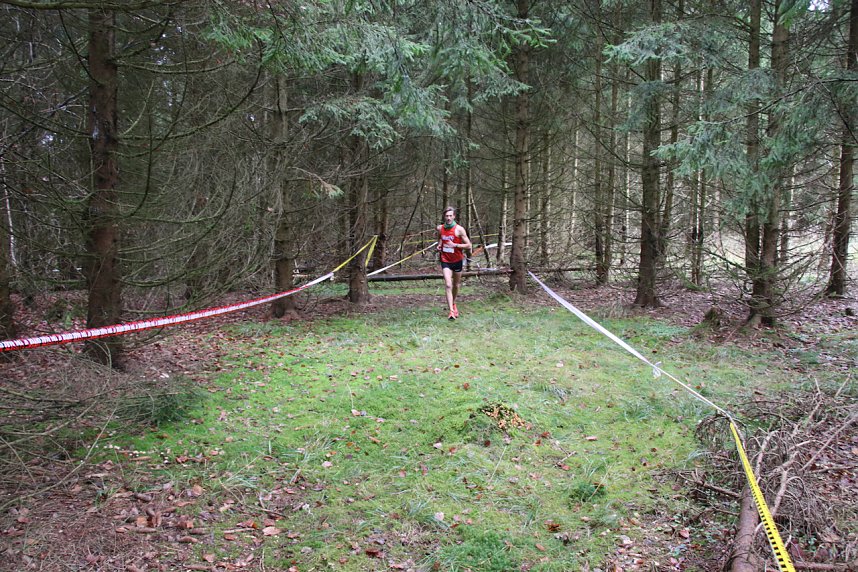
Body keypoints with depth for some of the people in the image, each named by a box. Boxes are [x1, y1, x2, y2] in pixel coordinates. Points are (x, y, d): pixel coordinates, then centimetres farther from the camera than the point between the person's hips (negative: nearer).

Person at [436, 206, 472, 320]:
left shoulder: (459, 229, -12)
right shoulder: (440, 228, -1)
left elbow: (468, 245, -11)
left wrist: (455, 245, -21)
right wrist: (439, 245, 1)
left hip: (457, 260, 0)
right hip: (445, 261, 0)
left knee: (456, 285, 16)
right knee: (448, 285, -15)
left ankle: (453, 304, 43)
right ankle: (451, 311, -19)